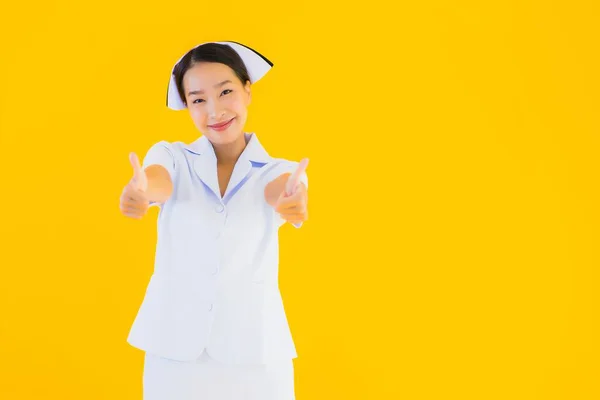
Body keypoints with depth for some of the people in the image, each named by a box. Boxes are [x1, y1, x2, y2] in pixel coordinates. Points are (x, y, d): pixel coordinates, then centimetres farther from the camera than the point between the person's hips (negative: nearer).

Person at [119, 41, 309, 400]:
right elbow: (157, 181, -20)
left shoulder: (279, 171, 2)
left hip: (255, 356, 0)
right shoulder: (172, 157, 2)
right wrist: (138, 192, -44)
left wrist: (292, 198, -45)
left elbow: (280, 191, -21)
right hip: (174, 353, 0)